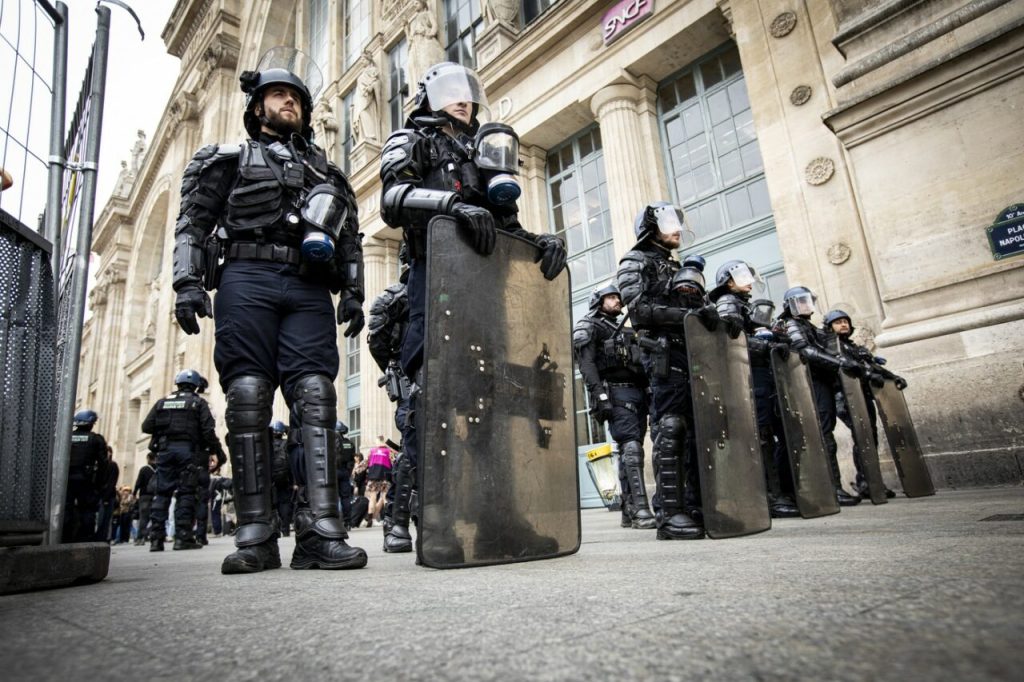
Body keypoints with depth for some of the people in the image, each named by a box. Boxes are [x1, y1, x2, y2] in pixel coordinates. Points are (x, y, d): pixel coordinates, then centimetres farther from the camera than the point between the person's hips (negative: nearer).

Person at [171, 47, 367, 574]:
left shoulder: (327, 171, 29)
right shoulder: (229, 158, 23)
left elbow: (350, 240, 21)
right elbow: (192, 223, 12)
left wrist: (353, 294, 6)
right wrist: (188, 282, -4)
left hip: (309, 289, 2)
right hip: (247, 279, -1)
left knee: (315, 400, -12)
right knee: (247, 400, -9)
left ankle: (319, 533, -16)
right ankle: (256, 536, -7)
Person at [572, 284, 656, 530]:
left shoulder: (625, 331, 30)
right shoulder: (589, 326, 7)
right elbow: (586, 363, -7)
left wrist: (648, 394, 13)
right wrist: (600, 394, -20)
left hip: (638, 393, 7)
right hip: (616, 392, -7)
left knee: (630, 451, 5)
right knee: (631, 448, -18)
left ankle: (629, 512, 8)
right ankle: (640, 510, -23)